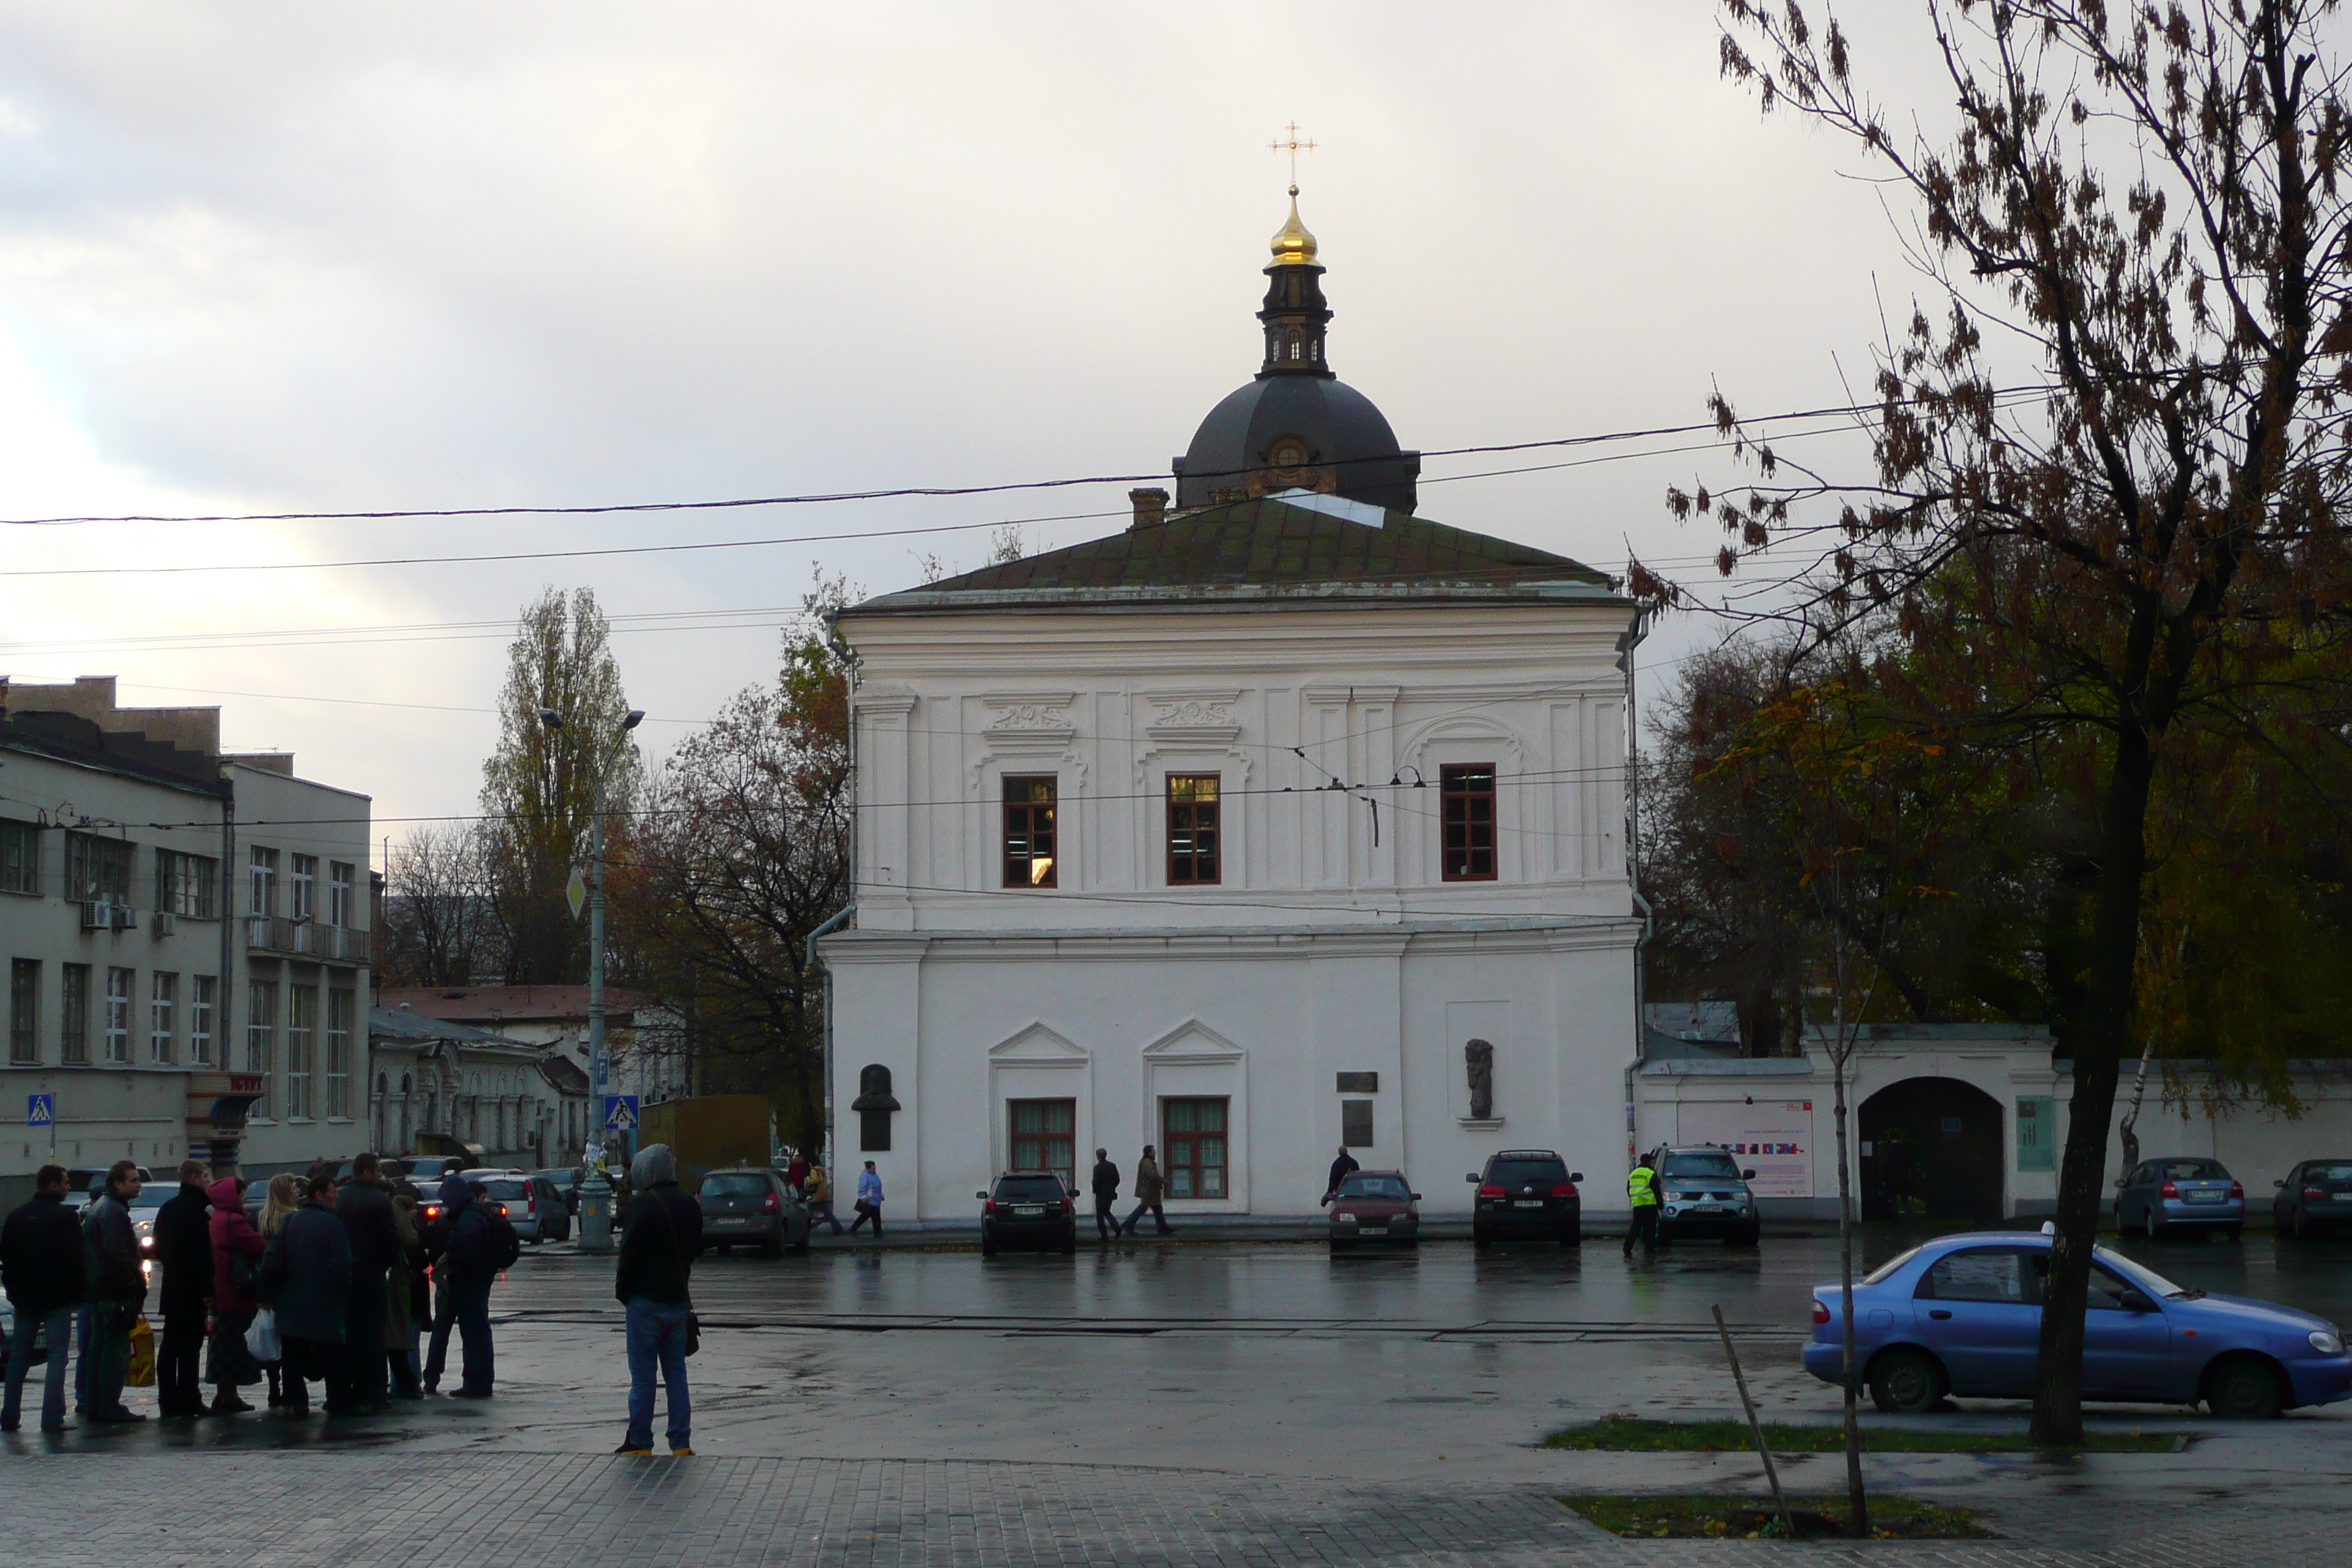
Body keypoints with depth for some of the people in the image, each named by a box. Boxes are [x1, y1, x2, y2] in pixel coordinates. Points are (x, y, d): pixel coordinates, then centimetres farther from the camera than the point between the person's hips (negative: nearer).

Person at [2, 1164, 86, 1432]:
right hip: (57, 1299, -5)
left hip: (25, 1299, 5)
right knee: (57, 1356, -3)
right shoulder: (65, 1217, -10)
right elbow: (75, 1260, -12)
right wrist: (76, 1294, -5)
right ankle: (52, 1418, -10)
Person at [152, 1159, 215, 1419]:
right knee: (190, 1348, -6)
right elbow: (203, 1255, -19)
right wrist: (207, 1289, -18)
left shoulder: (167, 1209, 14)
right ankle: (188, 1404, -7)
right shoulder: (196, 1212, -14)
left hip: (172, 1288, 9)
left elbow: (160, 1249, 20)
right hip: (193, 1290, -9)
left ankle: (168, 1403, 13)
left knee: (170, 1346, 10)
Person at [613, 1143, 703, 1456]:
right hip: (678, 1300, 6)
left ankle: (639, 1441, 5)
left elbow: (630, 1253, -13)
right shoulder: (690, 1206, 7)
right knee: (676, 1372, 10)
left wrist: (623, 1290, -1)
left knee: (642, 1374, 1)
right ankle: (681, 1442, 9)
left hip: (646, 1301, -6)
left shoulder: (642, 1205, -14)